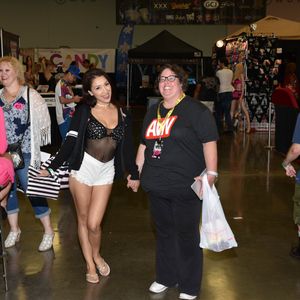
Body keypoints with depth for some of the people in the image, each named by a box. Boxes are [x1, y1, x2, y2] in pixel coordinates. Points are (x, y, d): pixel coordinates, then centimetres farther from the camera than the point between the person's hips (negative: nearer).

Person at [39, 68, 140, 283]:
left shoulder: (122, 114, 3)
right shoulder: (84, 111, -6)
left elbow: (127, 146, 9)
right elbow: (70, 141, -9)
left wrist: (134, 174, 12)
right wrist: (51, 168, -15)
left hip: (106, 171, 1)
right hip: (83, 168, -1)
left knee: (94, 224, -2)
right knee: (83, 219, 10)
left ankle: (97, 255, 29)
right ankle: (90, 264, 28)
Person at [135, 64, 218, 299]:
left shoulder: (196, 110, -7)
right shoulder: (153, 111, 14)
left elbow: (209, 142, -12)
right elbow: (144, 144, 21)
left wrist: (211, 174, -19)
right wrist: (136, 171, 20)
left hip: (185, 187, -6)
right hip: (156, 185, 6)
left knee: (186, 235, 5)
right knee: (164, 232, 17)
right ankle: (166, 277, 35)